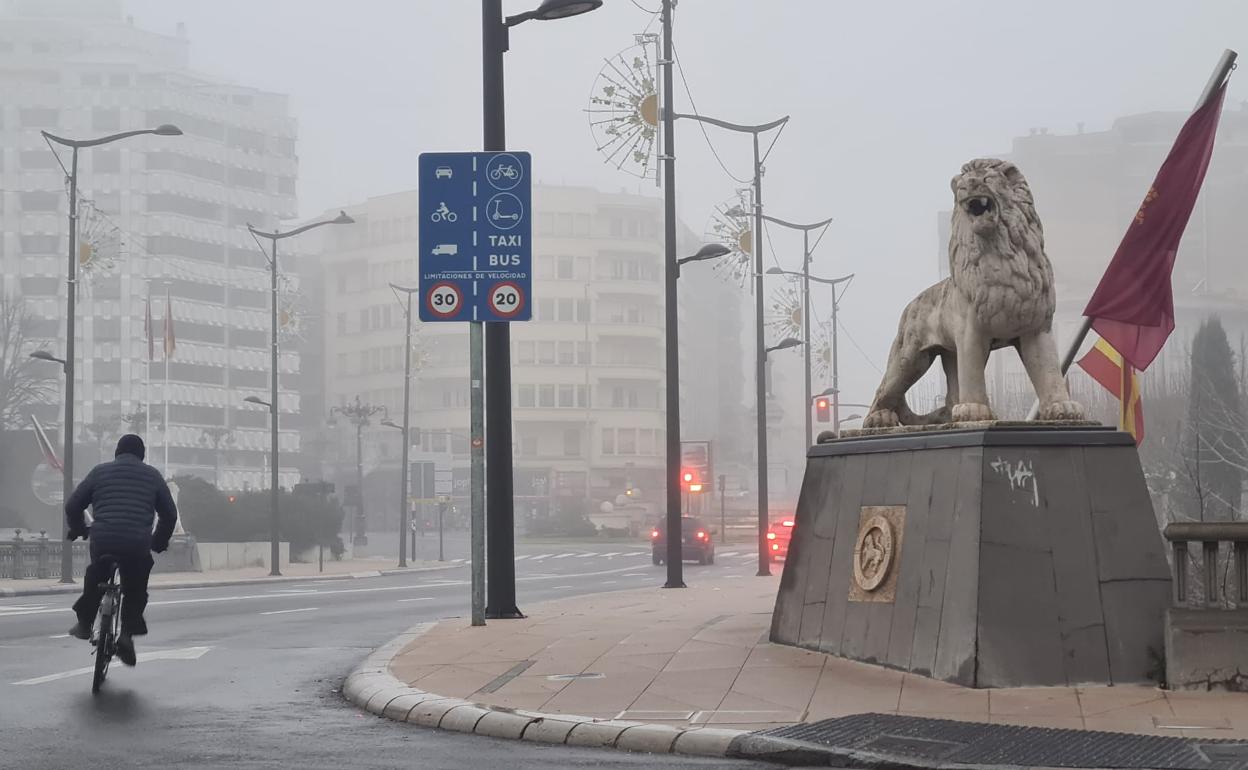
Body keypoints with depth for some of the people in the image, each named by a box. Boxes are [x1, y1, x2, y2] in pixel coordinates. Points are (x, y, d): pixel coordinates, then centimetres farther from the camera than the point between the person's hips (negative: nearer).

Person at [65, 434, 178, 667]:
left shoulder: (100, 472, 12)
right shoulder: (152, 476, 13)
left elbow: (73, 505, 12)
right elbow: (169, 513, 15)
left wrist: (78, 530, 30)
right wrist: (159, 542, 30)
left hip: (102, 541, 1)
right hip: (138, 546, -1)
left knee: (95, 579, 30)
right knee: (135, 591, 17)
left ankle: (84, 623, 28)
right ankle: (127, 633, -1)